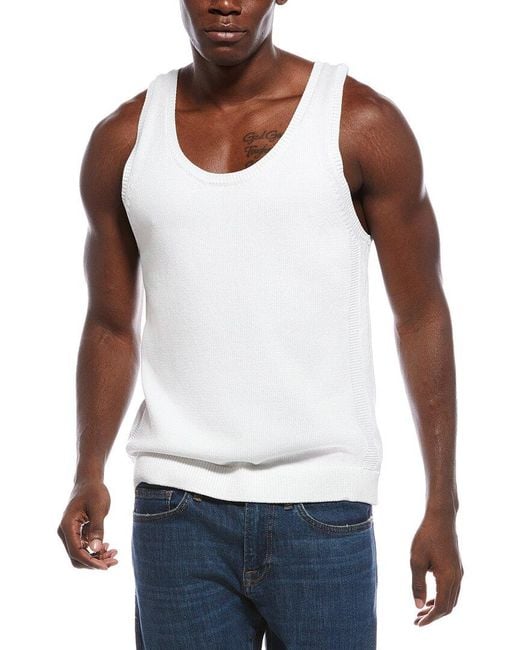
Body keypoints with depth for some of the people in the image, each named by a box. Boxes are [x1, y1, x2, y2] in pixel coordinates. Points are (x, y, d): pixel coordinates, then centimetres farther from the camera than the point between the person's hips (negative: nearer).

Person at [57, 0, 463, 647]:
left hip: (323, 509, -2)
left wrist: (441, 507, -2)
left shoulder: (361, 122, -1)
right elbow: (111, 325, 11)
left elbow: (421, 315, 1)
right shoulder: (123, 140, 6)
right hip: (175, 513, 2)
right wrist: (88, 473, -4)